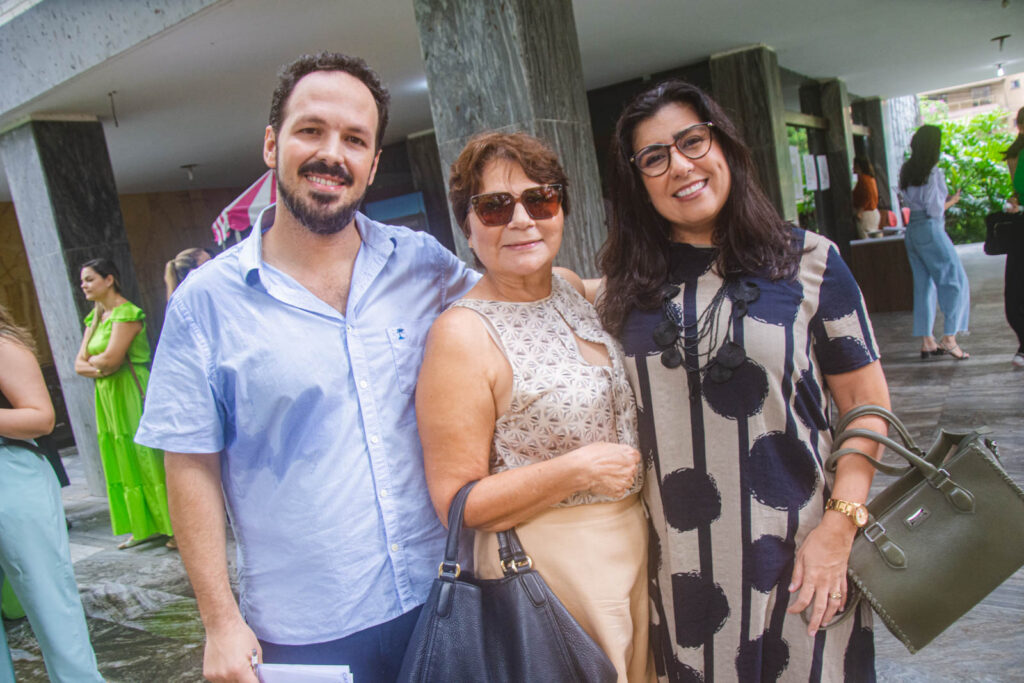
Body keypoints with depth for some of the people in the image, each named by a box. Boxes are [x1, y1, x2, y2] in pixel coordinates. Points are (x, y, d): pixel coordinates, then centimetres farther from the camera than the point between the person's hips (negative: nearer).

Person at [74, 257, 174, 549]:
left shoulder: (126, 313, -12)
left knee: (147, 461, -5)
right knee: (123, 464, 11)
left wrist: (91, 361, 0)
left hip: (131, 395, -9)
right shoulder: (96, 317, 14)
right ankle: (144, 528, 20)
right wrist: (98, 368, -10)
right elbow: (79, 363, 9)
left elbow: (110, 359, -20)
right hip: (107, 398, 9)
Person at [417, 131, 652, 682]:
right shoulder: (462, 333, -20)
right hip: (547, 567, -7)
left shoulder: (574, 288, 2)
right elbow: (456, 503, -18)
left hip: (635, 539, 7)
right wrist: (576, 471, -23)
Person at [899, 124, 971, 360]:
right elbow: (935, 210, -12)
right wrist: (952, 201, 6)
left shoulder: (906, 171, 9)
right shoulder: (932, 172, -12)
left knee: (923, 285, 10)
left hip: (912, 231, 7)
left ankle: (927, 342, 11)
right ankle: (949, 338, -7)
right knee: (955, 281, 0)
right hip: (930, 229, -7)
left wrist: (944, 199, 14)